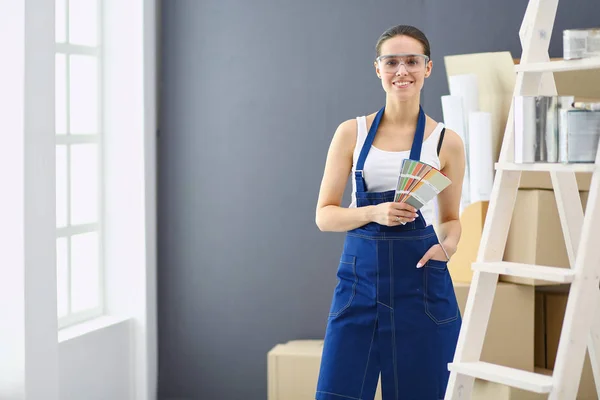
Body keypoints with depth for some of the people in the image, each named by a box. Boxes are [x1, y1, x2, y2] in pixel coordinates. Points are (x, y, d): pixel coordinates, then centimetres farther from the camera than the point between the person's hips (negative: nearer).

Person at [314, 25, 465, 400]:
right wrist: (374, 212, -15)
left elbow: (451, 218, 14)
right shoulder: (352, 133, 4)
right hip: (360, 274, 0)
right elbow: (324, 215, 2)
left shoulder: (446, 141, 3)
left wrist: (447, 245, -9)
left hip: (420, 279, 0)